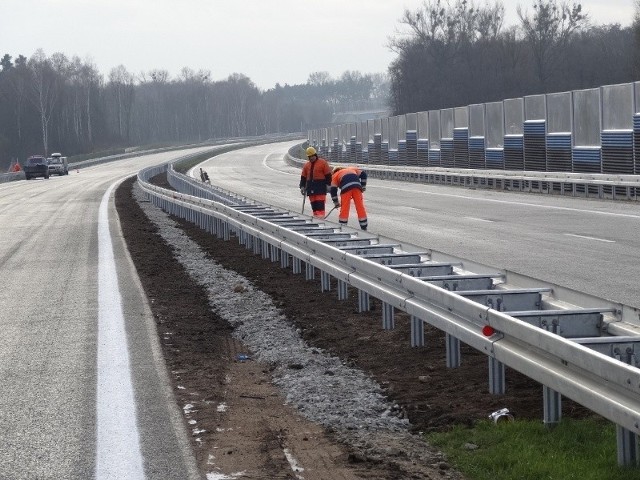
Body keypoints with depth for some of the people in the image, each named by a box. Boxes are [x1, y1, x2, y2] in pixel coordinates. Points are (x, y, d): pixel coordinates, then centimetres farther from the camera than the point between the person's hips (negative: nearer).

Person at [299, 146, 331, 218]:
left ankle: (320, 214, -17)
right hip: (310, 185, 5)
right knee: (313, 201, 3)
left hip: (320, 185, -5)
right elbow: (303, 177, 17)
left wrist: (328, 184, -7)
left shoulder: (323, 162, 0)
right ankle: (315, 214, 6)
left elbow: (328, 174, -2)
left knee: (320, 201, -13)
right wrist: (302, 186, 10)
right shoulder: (307, 165, 16)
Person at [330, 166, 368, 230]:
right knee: (360, 206, 8)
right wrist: (363, 187, 25)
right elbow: (363, 174, 24)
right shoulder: (351, 169, 38)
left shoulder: (335, 175, 28)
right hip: (357, 185, 2)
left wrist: (336, 203, 23)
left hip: (346, 187, -2)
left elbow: (333, 190, 18)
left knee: (344, 208, 4)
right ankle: (364, 226, 10)